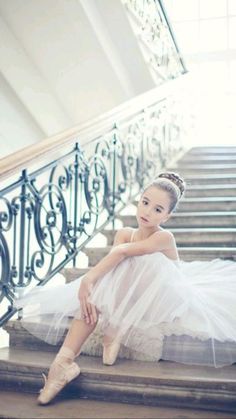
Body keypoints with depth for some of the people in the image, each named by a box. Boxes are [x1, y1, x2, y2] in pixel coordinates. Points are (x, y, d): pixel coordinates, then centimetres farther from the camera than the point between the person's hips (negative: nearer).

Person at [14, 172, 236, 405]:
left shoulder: (164, 238, -19)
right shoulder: (124, 233, -2)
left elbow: (121, 252, -35)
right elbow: (109, 266, -20)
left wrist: (88, 278, -41)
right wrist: (88, 285, -40)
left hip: (162, 301, -5)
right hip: (131, 297, 5)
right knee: (95, 290, -27)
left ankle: (115, 330, -21)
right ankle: (65, 360, -33)